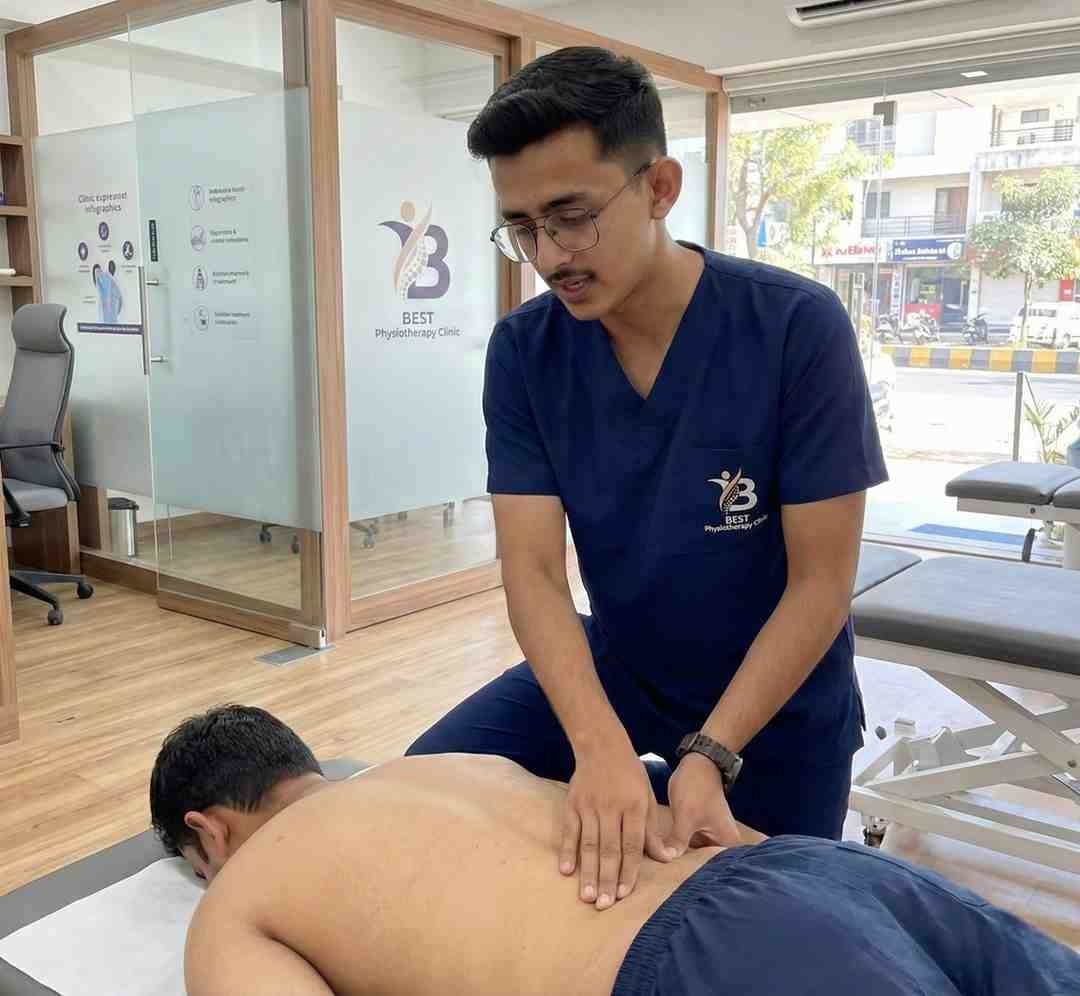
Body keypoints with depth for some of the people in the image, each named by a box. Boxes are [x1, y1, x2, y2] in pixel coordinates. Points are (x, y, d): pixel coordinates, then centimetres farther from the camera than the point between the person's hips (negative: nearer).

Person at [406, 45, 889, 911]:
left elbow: (821, 582, -21)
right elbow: (532, 571, -19)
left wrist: (710, 755, -30)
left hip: (776, 695, -2)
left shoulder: (799, 328, -25)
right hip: (610, 666, 3)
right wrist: (601, 747, -35)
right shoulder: (523, 351, -15)